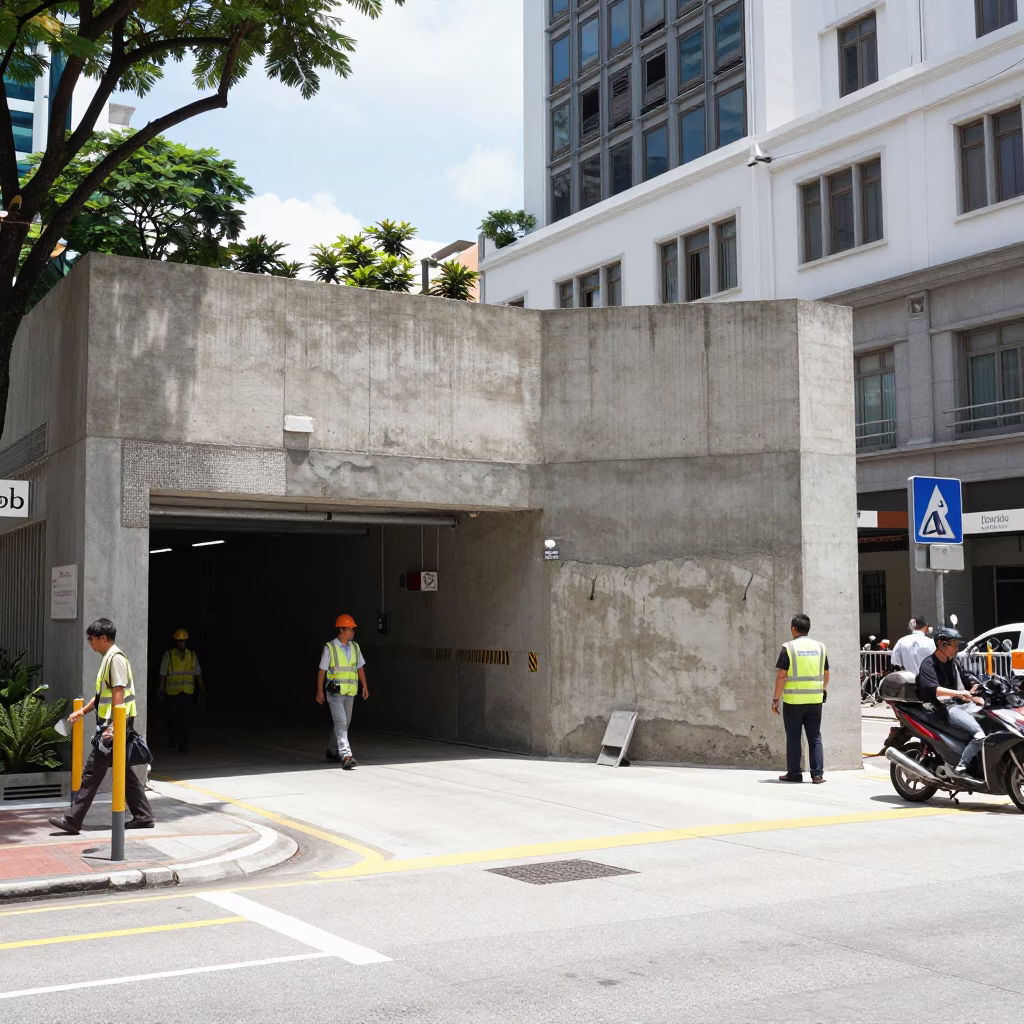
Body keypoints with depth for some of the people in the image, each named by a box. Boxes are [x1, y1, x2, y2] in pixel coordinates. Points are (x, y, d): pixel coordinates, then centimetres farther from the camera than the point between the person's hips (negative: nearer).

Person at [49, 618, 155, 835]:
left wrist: (112, 725, -24)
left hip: (114, 724, -10)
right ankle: (143, 816, 15)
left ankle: (73, 820, -3)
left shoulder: (115, 658, -14)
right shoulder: (109, 658, 16)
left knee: (92, 772, -6)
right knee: (124, 771, 12)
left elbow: (118, 693, -21)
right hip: (109, 722, 10)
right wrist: (83, 711, 24)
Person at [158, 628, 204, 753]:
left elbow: (197, 672, 10)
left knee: (186, 718, -6)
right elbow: (163, 673, 1)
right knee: (173, 717, 9)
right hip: (172, 691, -1)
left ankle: (183, 744, -3)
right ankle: (172, 740, 29)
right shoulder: (168, 655, 1)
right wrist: (162, 689, -3)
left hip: (187, 691, 1)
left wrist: (201, 687, 5)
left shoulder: (192, 655, 8)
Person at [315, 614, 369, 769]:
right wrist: (320, 691, -6)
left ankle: (332, 751, 31)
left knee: (344, 723, 14)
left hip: (350, 692, 6)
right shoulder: (330, 647, -9)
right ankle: (346, 756, -21)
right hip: (335, 691, -6)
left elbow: (360, 668, 13)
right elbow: (322, 670, -5)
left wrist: (365, 687, 7)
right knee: (340, 723, -14)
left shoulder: (355, 647, 8)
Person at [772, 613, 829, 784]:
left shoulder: (789, 647, -7)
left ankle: (794, 773, 9)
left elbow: (781, 675, -11)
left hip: (793, 700, -4)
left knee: (793, 738, 6)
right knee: (815, 737, 9)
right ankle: (817, 774, 5)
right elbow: (825, 674, 14)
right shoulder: (819, 647, 6)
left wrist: (775, 699, -5)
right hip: (815, 699, 4)